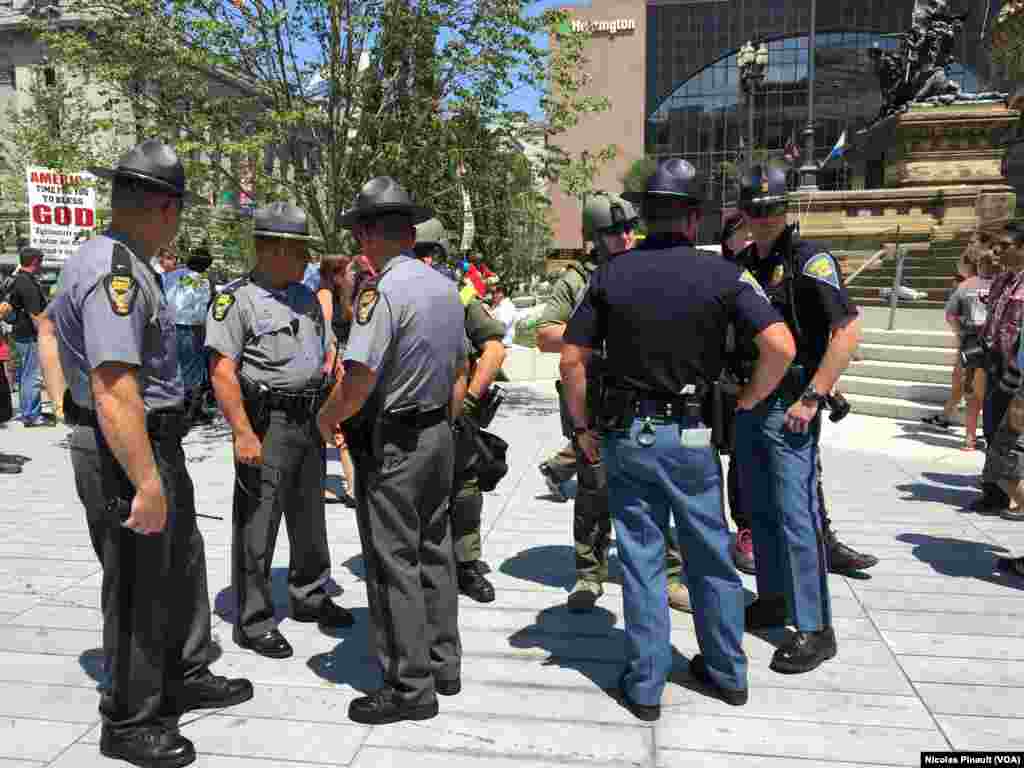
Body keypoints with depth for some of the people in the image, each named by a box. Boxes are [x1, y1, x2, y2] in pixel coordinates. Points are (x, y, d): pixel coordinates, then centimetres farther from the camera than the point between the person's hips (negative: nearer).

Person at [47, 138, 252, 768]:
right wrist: (147, 483, -30)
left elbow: (52, 321, 28)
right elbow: (114, 389, -31)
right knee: (139, 586, 5)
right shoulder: (116, 272, -24)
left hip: (160, 444, 10)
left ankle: (186, 676, 39)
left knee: (183, 562, 21)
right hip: (132, 454, -10)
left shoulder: (117, 262, 10)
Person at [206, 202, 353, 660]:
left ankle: (310, 597, 35)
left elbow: (328, 351, 21)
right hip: (266, 424, -7)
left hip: (310, 421, 8)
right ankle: (253, 621, 14)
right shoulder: (237, 299, -11)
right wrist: (243, 433, -22)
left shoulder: (306, 296, 13)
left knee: (309, 517, 18)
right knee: (256, 526, 1)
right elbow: (222, 371, -17)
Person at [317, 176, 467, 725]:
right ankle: (444, 664, 29)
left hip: (390, 443, -8)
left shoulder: (382, 290, -18)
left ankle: (411, 685, 12)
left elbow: (360, 377, -25)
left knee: (394, 562, 2)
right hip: (439, 435, 8)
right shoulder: (446, 287, 8)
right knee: (434, 551, 17)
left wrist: (327, 418, -7)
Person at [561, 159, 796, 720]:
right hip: (692, 433, 0)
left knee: (641, 558, 9)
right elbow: (781, 346, -15)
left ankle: (644, 686, 19)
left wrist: (583, 425, 7)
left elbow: (571, 359, -5)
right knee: (711, 555, 16)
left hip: (625, 435, 1)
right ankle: (727, 673, 31)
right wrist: (748, 401, 0)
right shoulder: (721, 273, -6)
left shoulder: (610, 274, -2)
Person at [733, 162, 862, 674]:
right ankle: (772, 601, 31)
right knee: (759, 509, 15)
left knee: (796, 514, -6)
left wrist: (812, 398, -20)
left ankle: (815, 630, 4)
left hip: (790, 406, -7)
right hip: (746, 403, 8)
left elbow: (848, 331, -17)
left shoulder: (810, 260, -10)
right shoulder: (741, 264, 11)